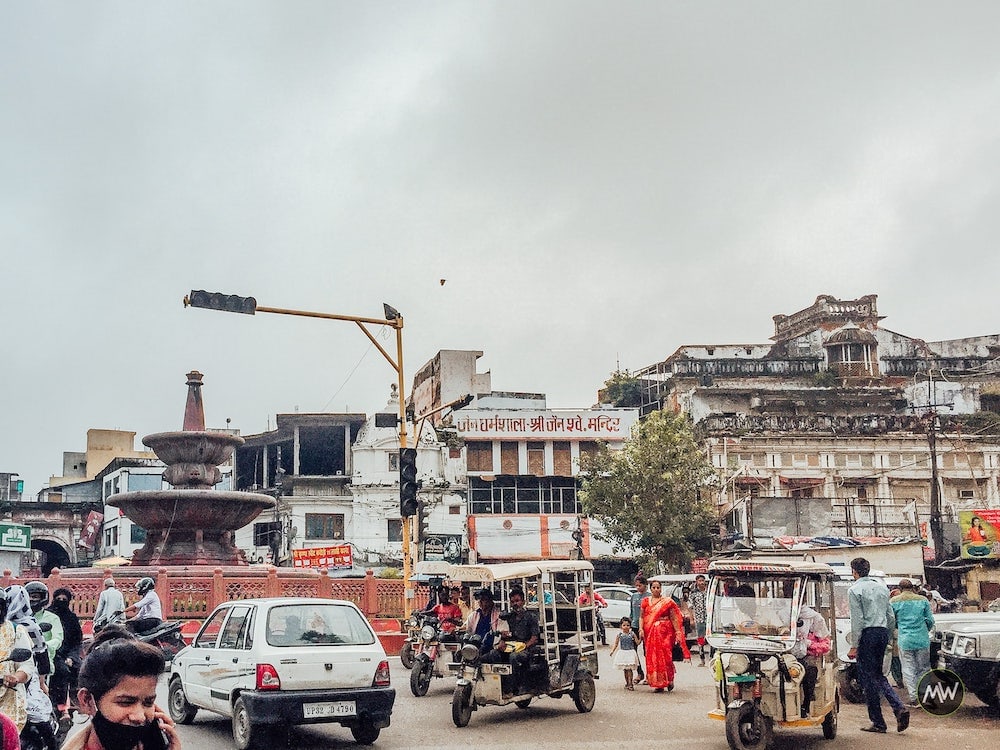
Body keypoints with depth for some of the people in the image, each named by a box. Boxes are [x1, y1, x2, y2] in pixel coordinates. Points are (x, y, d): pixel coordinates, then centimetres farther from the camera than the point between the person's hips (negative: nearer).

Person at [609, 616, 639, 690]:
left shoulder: (632, 634, -2)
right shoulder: (619, 634, 0)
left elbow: (637, 643, 2)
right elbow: (616, 644, 6)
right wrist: (612, 651, -5)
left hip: (630, 653, -2)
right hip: (622, 653, 2)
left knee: (629, 669, -9)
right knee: (625, 669, 7)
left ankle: (630, 683, -8)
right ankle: (627, 683, 18)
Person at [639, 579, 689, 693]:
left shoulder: (667, 601, 5)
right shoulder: (646, 601, 11)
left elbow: (674, 618, 3)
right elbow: (642, 617, 10)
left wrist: (678, 632, -3)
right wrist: (641, 629, -5)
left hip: (665, 632, -2)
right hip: (650, 632, 2)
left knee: (665, 656, -9)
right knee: (652, 658, 0)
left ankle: (669, 680, 10)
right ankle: (658, 684, 6)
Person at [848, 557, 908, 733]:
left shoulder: (855, 590, -6)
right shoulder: (881, 586, 15)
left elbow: (858, 620, -12)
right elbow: (891, 616, 15)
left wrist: (855, 646, -10)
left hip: (868, 633, -7)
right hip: (883, 632, 7)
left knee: (868, 678, 1)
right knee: (878, 675, 17)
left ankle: (878, 723, 3)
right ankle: (899, 708, -2)